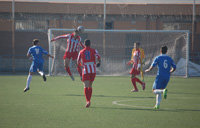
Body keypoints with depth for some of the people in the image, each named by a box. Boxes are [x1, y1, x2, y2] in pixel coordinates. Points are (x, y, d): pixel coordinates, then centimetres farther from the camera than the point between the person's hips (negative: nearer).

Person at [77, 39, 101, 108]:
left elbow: (78, 62, 11)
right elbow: (98, 57, -12)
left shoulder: (81, 52, 7)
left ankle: (88, 101, -27)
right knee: (90, 86, 18)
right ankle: (88, 100, 22)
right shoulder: (94, 50, 5)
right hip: (93, 71, 2)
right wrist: (99, 62, 8)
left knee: (86, 86, -8)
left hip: (85, 71, -2)